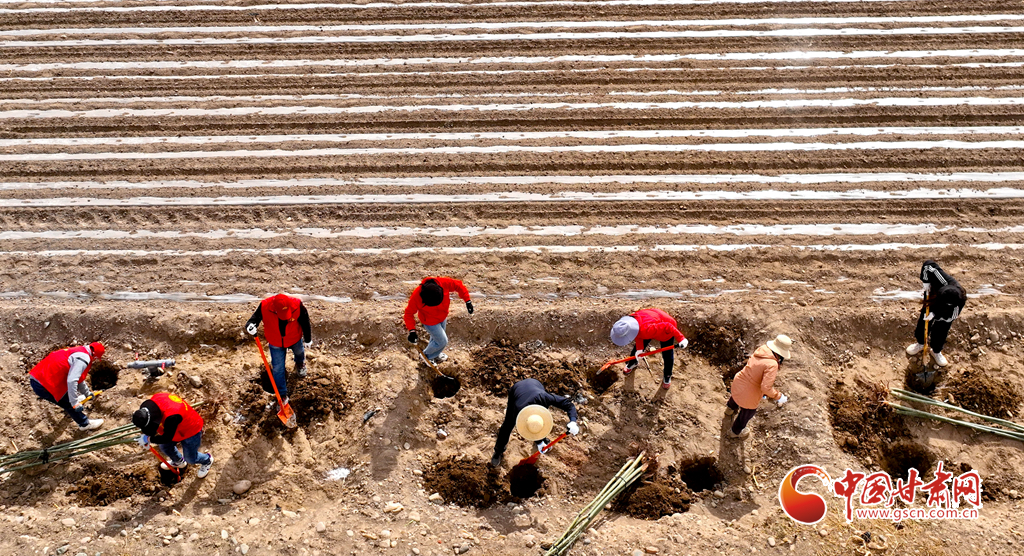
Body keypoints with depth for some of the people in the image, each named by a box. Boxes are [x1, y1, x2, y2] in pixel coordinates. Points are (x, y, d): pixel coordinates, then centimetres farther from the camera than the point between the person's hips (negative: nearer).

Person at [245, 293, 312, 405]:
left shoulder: (297, 305, -34)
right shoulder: (265, 306, -34)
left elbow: (305, 322, -17)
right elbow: (255, 318, -22)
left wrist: (308, 339, -5)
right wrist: (250, 326, -48)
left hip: (294, 339, 1)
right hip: (276, 343, -1)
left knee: (299, 352, 33)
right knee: (278, 369, 4)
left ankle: (300, 364, 72)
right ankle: (282, 396, 23)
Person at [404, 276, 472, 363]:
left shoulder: (445, 283, -34)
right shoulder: (416, 296, -38)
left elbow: (459, 286, -15)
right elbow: (409, 313, -24)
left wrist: (467, 301, -17)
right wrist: (412, 330, -33)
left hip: (443, 317, 5)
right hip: (430, 322, -5)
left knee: (436, 337, 27)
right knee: (442, 341, 4)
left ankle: (434, 355, 56)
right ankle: (426, 356, 32)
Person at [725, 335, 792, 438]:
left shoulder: (761, 350, -10)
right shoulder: (772, 365, -33)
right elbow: (766, 387, -37)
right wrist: (778, 397, -23)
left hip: (738, 382, 7)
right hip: (749, 395, -7)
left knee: (735, 396, 43)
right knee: (747, 413, 28)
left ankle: (730, 408, 78)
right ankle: (736, 431, 56)